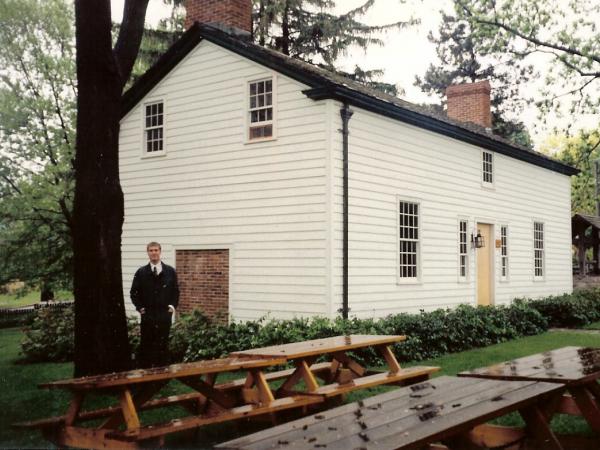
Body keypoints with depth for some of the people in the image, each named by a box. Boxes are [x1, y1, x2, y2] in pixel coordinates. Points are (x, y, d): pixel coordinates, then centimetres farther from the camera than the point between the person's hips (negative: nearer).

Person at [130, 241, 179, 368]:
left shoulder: (170, 271, 4)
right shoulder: (141, 272, 2)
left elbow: (176, 290, 10)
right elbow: (134, 292, 6)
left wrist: (173, 305, 1)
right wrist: (139, 307, -1)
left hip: (165, 314, 1)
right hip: (147, 314, 0)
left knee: (163, 344, 5)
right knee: (146, 344, 4)